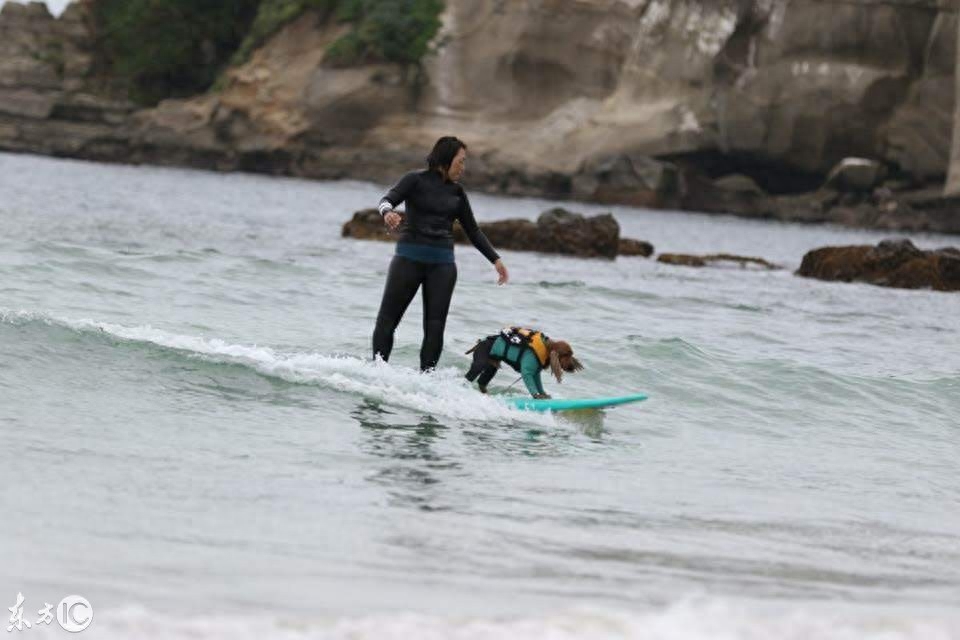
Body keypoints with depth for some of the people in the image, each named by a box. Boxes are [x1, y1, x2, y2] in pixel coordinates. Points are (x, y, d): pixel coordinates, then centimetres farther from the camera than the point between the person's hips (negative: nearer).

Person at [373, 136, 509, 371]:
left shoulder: (457, 192, 12)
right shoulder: (416, 180, -1)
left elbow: (473, 230, 19)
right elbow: (389, 199, -16)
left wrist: (495, 259, 13)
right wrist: (388, 213, -40)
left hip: (442, 263, 4)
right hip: (409, 257, -4)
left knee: (435, 327, -3)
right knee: (387, 320, -3)